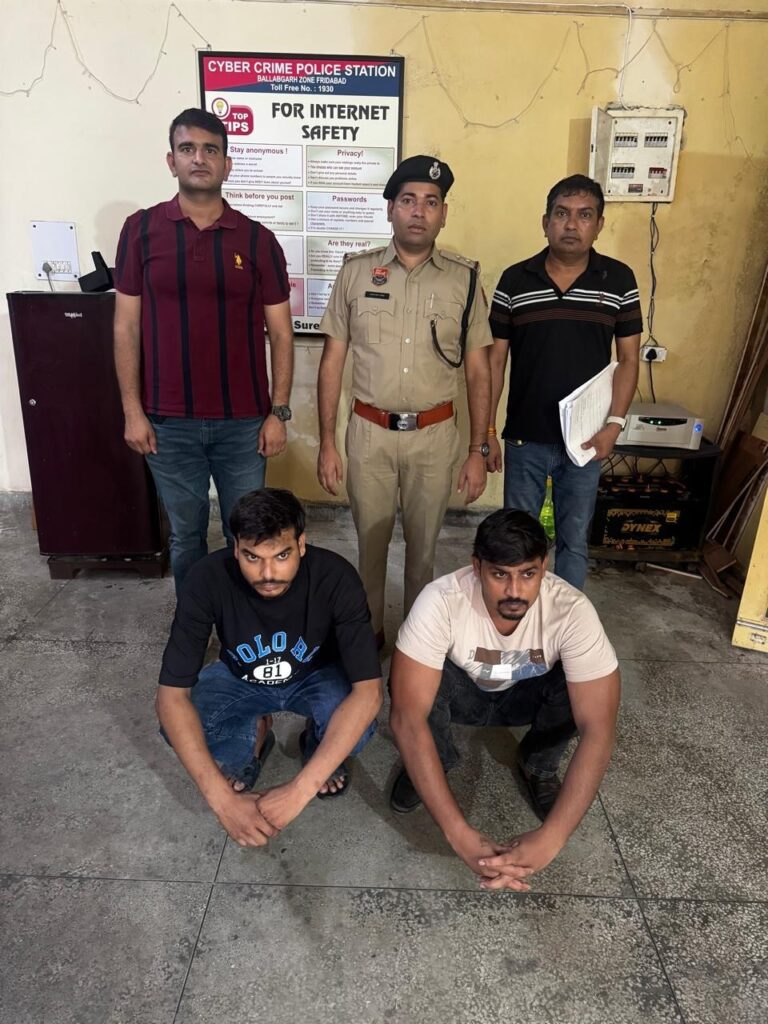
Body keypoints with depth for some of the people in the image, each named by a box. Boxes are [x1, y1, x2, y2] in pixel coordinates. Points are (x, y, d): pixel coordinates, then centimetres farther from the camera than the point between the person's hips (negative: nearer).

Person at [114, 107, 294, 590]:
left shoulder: (258, 239, 0)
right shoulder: (141, 229, 0)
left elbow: (280, 333, 1)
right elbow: (127, 325, 2)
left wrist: (279, 412, -4)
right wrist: (133, 410, -3)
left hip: (244, 421, 0)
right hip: (169, 422, 0)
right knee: (185, 535, 15)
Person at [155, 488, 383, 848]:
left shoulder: (335, 577, -33)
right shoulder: (207, 579, -31)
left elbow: (368, 691, -36)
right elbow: (171, 696, -31)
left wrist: (299, 789, -42)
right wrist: (221, 798, -38)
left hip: (316, 677, -1)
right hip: (241, 679, 1)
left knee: (357, 725, -32)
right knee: (176, 725, -27)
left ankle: (318, 747, 5)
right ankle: (254, 736, 6)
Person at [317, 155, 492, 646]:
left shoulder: (464, 279, -1)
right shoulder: (356, 271, -1)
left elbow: (479, 371, 2)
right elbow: (333, 361, 1)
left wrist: (478, 451, -2)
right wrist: (327, 442, -2)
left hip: (434, 435, 0)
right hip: (370, 432, 0)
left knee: (423, 546, 14)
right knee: (370, 543, 12)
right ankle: (368, 632, 34)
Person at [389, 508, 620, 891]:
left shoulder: (572, 610, -33)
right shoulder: (441, 600, -36)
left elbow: (597, 729, -36)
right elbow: (407, 717, -40)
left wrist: (550, 837, -45)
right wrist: (459, 833, -45)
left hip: (527, 696, 1)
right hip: (463, 693, -1)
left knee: (578, 686, -32)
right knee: (410, 683, -34)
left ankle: (538, 766, 0)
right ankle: (433, 762, -1)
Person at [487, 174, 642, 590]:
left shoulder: (619, 280, -1)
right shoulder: (515, 280, -2)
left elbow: (628, 359, 2)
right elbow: (495, 359, 0)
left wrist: (614, 423, -10)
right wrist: (487, 430, -2)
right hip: (525, 437, 0)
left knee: (574, 539, 12)